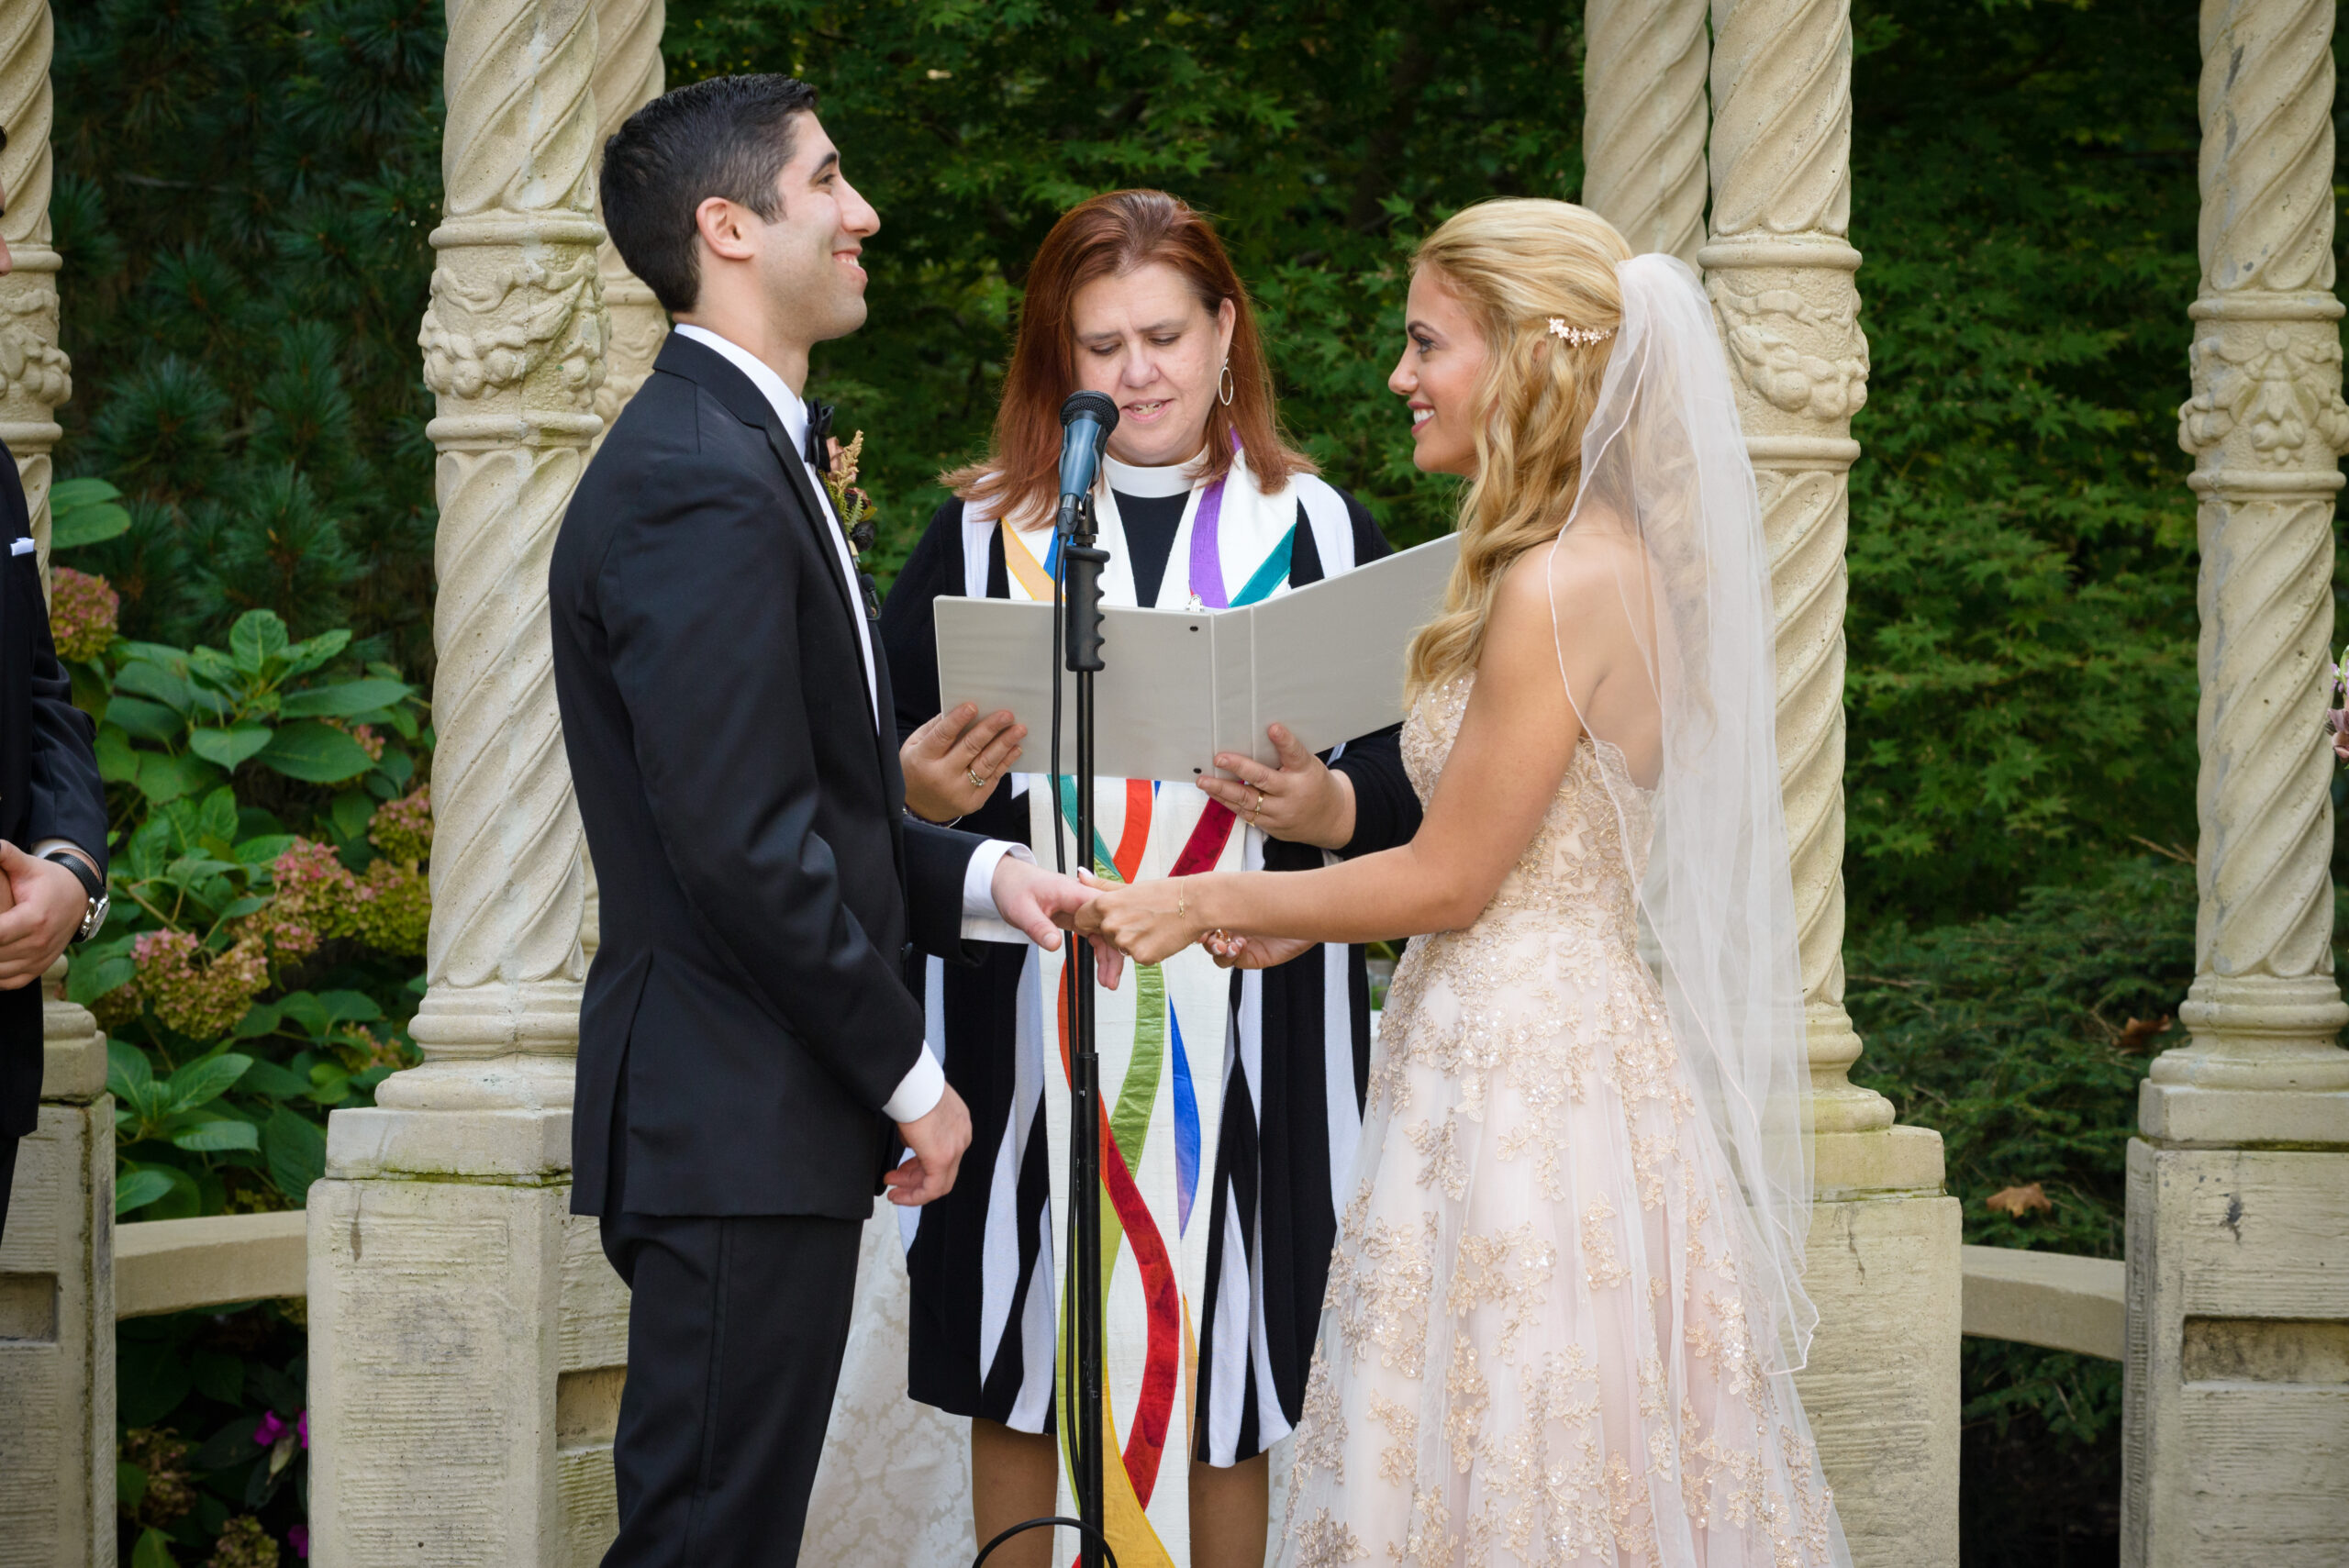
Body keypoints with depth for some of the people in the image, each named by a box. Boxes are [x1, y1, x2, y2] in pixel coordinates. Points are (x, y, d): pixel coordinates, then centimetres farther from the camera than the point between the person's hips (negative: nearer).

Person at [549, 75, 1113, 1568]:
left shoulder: (747, 453, 17)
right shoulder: (700, 488, -18)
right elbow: (744, 844, -22)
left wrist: (981, 875, 6)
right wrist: (909, 1080, -13)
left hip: (759, 1124, 11)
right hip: (739, 1135, -11)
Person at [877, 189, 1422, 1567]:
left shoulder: (1319, 535, 7)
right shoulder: (986, 535, 7)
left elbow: (1416, 791, 4)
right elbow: (884, 773, 6)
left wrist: (1327, 810, -18)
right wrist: (926, 792, -17)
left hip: (1244, 1040, 0)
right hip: (1031, 1032, 0)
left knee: (1226, 1400, 3)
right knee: (1021, 1397, 3)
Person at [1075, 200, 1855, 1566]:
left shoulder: (1560, 587, -18)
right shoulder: (1617, 559, 11)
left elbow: (1451, 878, -14)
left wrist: (1210, 905, -4)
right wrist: (1291, 913, 17)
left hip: (1523, 1073, -10)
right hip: (1550, 1039, 10)